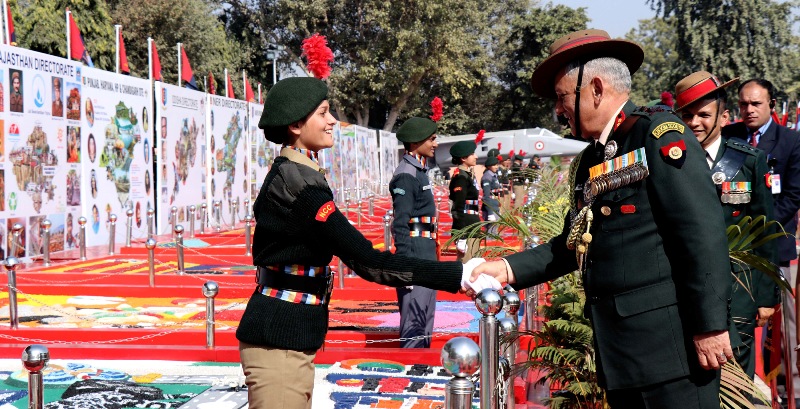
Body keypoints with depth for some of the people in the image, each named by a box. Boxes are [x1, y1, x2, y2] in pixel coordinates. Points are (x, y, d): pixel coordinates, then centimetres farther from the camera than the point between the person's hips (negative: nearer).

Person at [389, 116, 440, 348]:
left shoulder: (420, 171, 15)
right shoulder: (406, 175, -15)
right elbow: (400, 224, -19)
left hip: (426, 258, 10)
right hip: (415, 259, -10)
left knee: (425, 321, 16)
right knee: (414, 322, -7)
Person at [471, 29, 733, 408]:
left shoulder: (660, 134, -9)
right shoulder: (589, 160, 16)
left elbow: (703, 233, -16)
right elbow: (574, 244, 21)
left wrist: (710, 324, -19)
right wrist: (510, 268, 10)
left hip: (669, 339, -8)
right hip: (618, 348, 8)